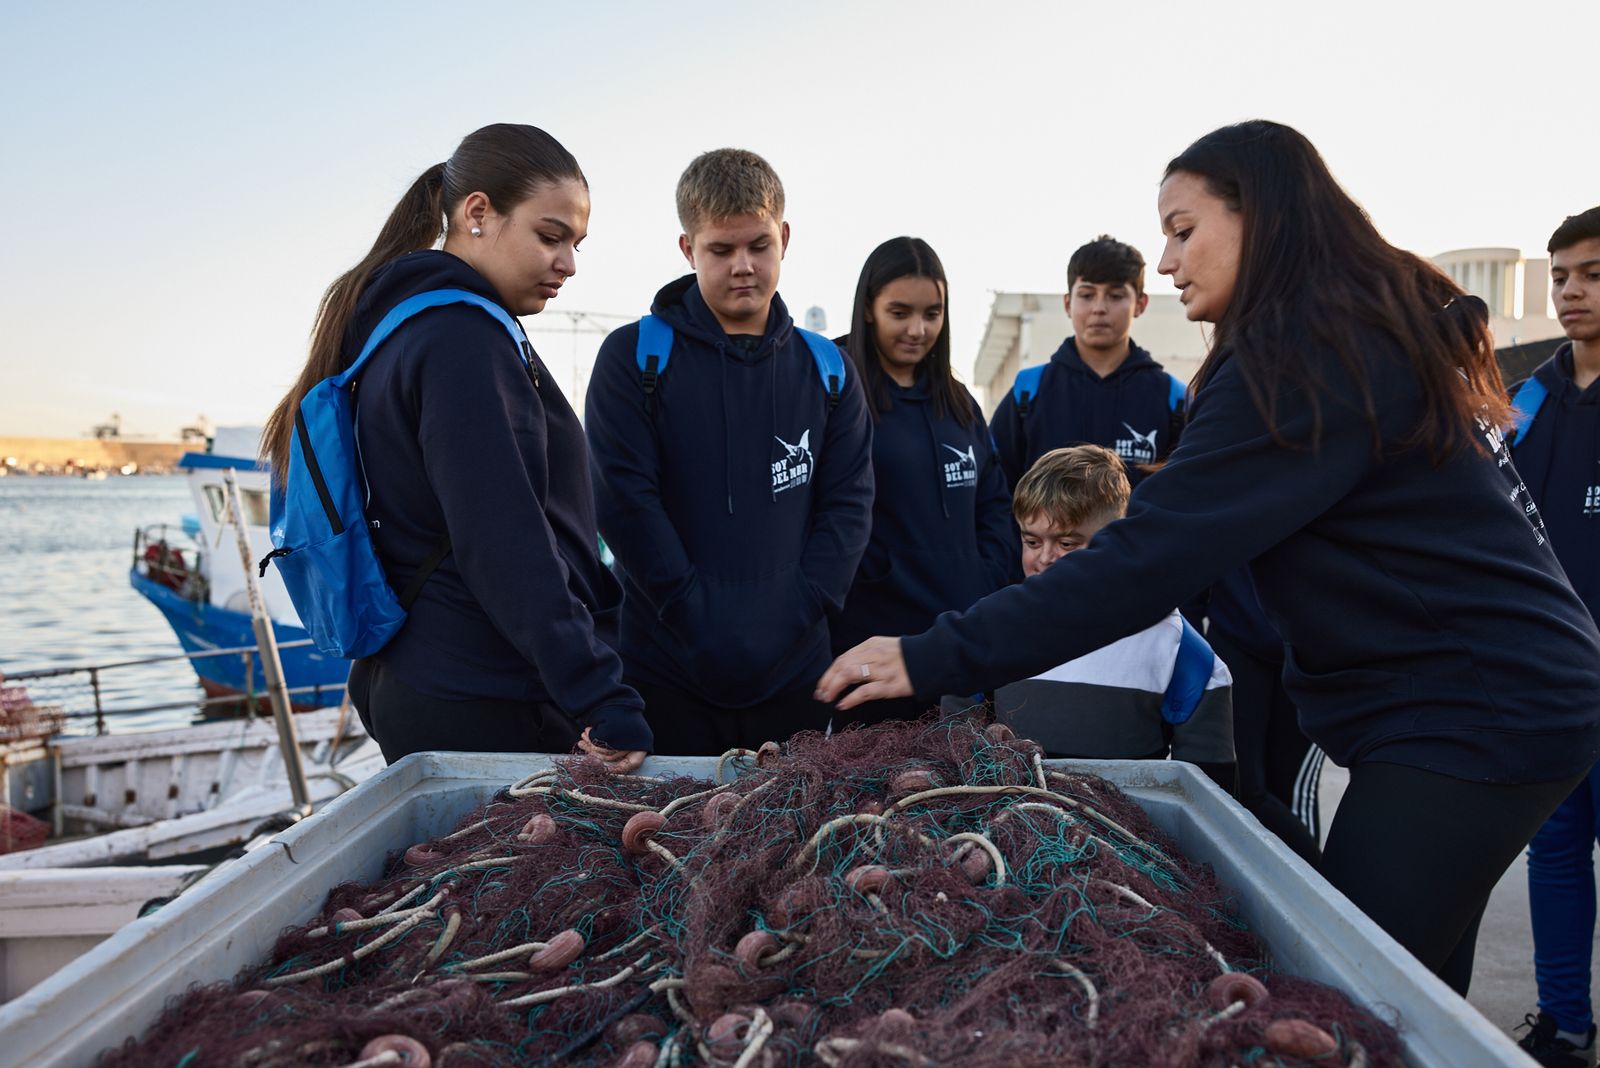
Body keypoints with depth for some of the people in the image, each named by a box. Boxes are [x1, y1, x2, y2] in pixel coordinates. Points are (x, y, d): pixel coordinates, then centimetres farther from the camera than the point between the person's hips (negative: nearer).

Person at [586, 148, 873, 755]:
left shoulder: (826, 370, 8)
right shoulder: (635, 358, -1)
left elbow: (848, 505, 3)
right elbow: (625, 500, -9)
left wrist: (790, 620, -9)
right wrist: (704, 625, -14)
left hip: (794, 672, 3)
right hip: (666, 672, -2)